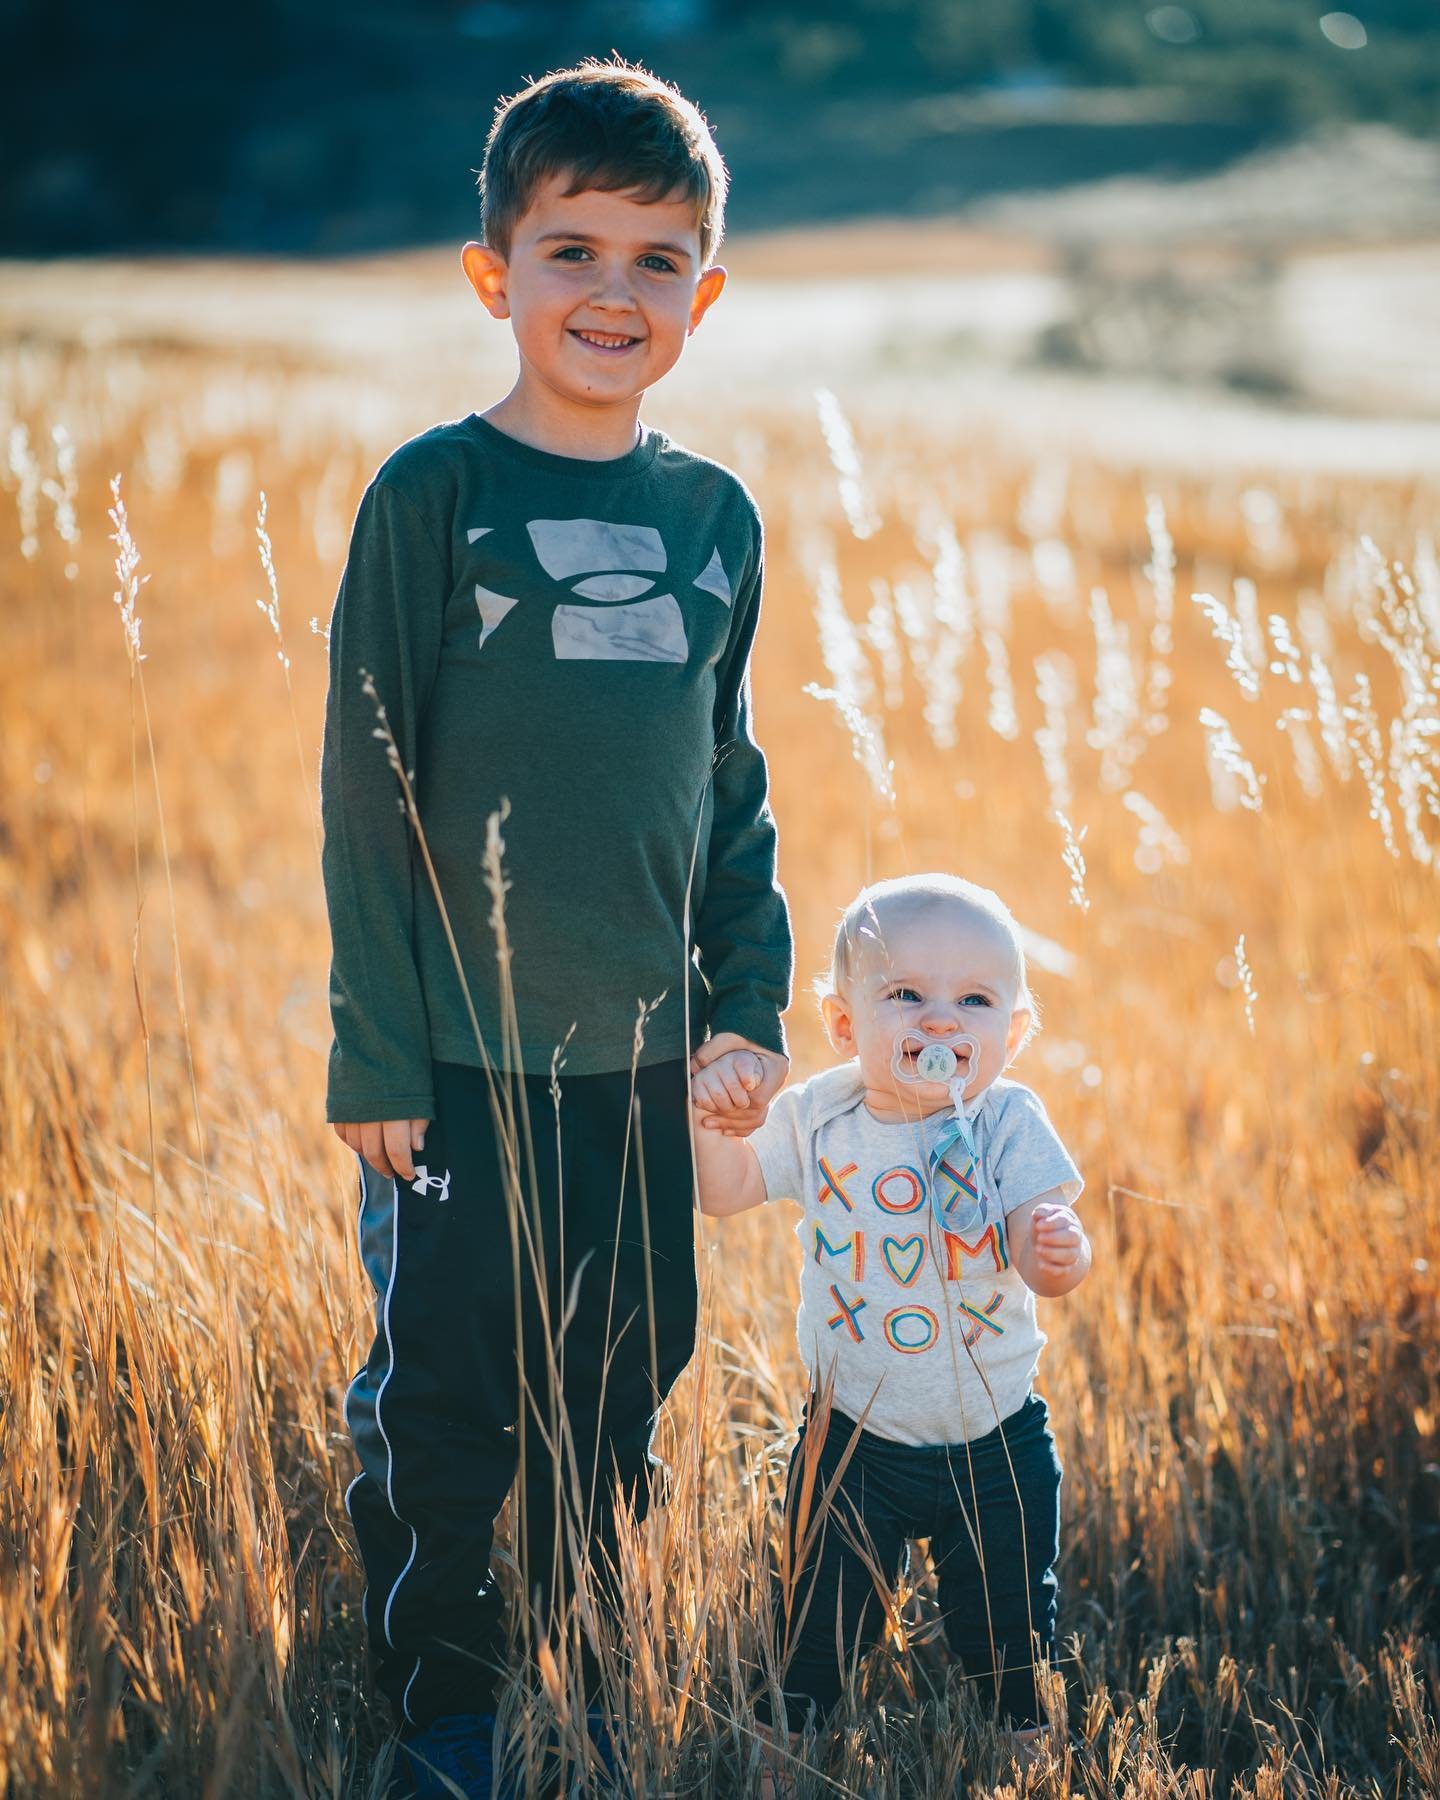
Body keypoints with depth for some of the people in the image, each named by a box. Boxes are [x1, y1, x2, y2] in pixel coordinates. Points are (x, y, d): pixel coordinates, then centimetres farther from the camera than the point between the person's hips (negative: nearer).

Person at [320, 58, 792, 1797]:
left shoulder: (714, 515, 6)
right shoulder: (433, 495, -8)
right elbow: (366, 790, -8)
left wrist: (749, 995, 9)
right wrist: (375, 1051, -11)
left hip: (646, 1052, 5)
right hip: (463, 1052, -4)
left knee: (619, 1393, 15)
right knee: (442, 1401, 2)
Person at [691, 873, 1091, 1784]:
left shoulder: (1008, 1125, -15)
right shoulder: (818, 1119, -9)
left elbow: (1043, 1262, -22)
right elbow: (726, 1191, 3)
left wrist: (1060, 1251, -46)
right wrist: (719, 1123, -17)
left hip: (993, 1434, 0)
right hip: (856, 1432, 1)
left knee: (1012, 1610, 15)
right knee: (821, 1606, 12)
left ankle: (1028, 1732, 43)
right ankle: (790, 1732, 38)